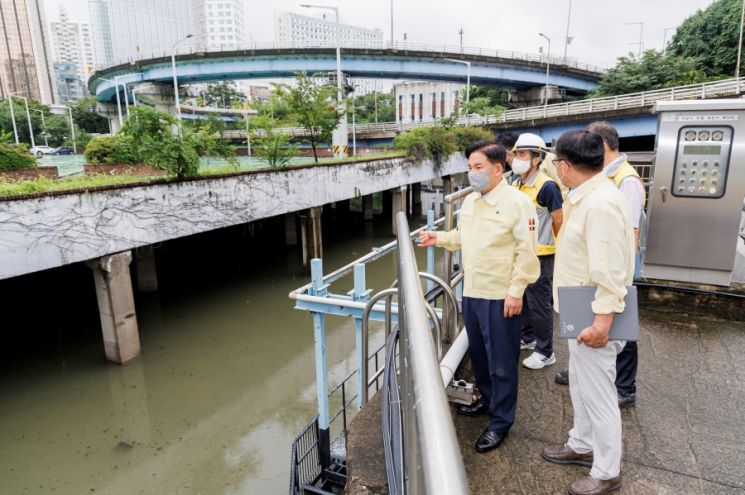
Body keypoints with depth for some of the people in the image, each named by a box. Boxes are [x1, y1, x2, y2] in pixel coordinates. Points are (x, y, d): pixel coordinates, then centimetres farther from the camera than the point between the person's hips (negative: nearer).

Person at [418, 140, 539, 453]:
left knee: (502, 361, 5)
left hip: (501, 297, -7)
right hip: (471, 292, 8)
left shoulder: (516, 202, -14)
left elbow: (527, 251, -16)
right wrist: (440, 238, 5)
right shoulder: (469, 201, 9)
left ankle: (501, 421, 21)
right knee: (478, 353, 21)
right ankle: (487, 399, 42)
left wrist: (516, 291, -18)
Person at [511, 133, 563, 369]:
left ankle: (545, 352, 16)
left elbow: (559, 222, -12)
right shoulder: (515, 184, 6)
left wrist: (550, 245, -2)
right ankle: (527, 338, 38)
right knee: (522, 298, 19)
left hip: (539, 255, -8)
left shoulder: (547, 186, -18)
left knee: (539, 303, 2)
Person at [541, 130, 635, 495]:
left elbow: (610, 271, -27)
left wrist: (603, 319, -26)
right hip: (580, 314, 10)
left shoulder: (601, 203, -24)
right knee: (580, 387, 24)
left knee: (598, 394, 6)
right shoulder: (586, 197, 8)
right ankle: (582, 445, 43)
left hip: (592, 320, -10)